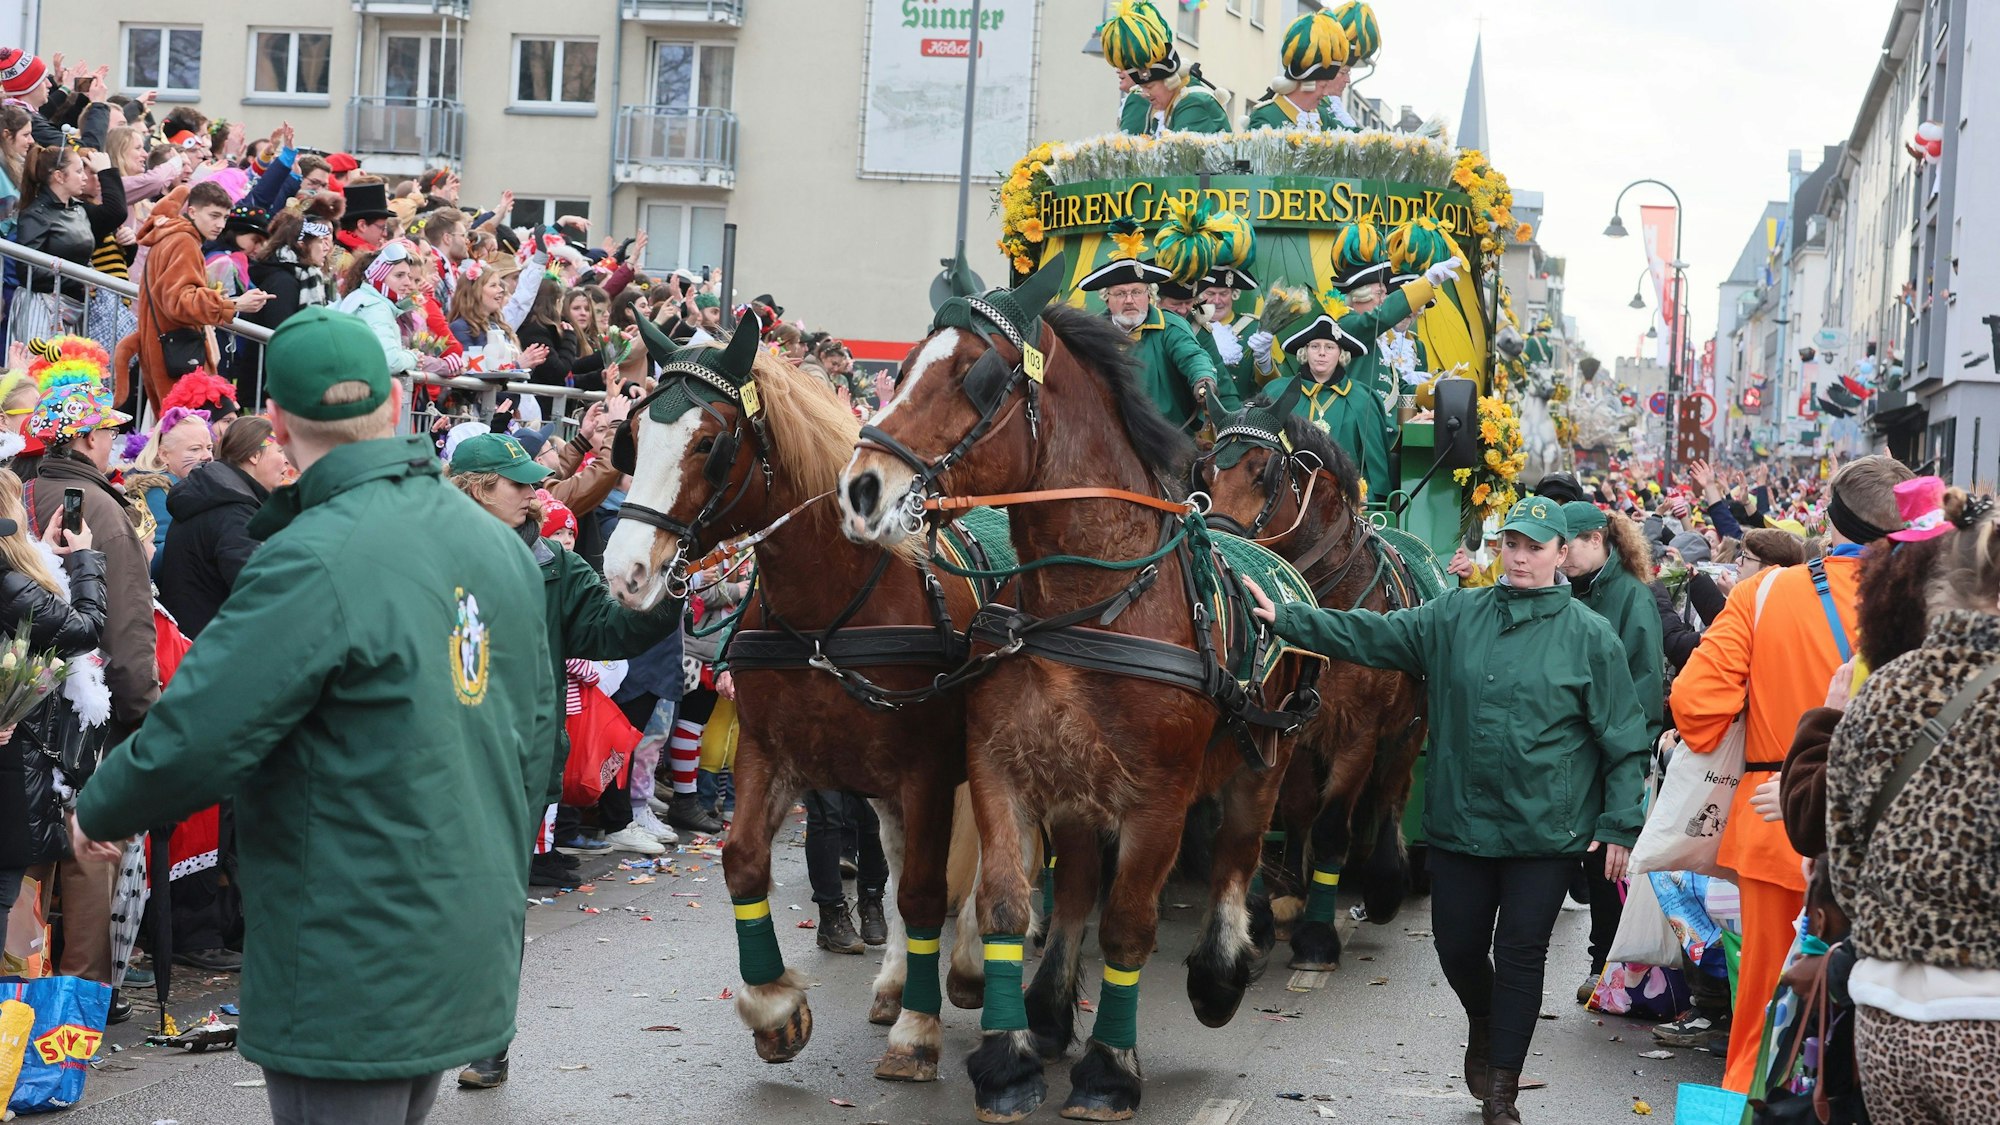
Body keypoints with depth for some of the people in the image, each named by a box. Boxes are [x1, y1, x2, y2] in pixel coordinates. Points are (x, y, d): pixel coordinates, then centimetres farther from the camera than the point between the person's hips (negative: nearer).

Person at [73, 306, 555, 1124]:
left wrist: (97, 813, 1)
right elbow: (534, 728, 13)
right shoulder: (500, 545, 5)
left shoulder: (313, 562, -20)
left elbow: (194, 740, -19)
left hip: (355, 968, -8)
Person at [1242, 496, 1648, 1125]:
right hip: (1460, 821, 3)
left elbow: (1623, 740, -3)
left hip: (1547, 830, -3)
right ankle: (1484, 1026, 44)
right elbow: (1370, 635, 2)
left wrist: (1620, 825, -6)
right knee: (1458, 947, 11)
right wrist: (1285, 619, -6)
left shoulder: (1590, 636, -4)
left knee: (1521, 953, 2)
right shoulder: (1454, 617, 4)